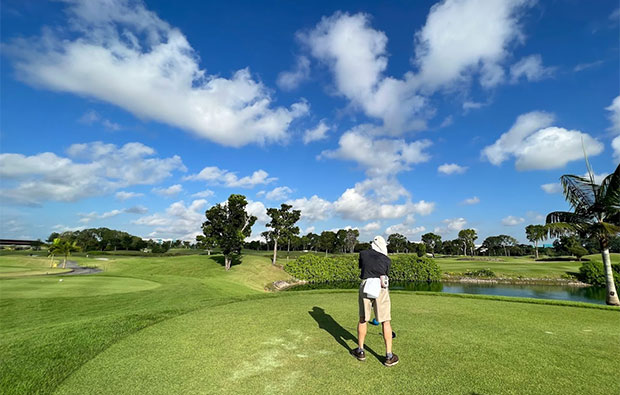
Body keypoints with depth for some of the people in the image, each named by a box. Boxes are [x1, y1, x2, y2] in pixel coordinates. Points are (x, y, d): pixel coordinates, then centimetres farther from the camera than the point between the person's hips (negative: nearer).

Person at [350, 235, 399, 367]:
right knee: (386, 321, 8)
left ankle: (360, 351, 24)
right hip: (380, 288, -1)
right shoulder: (387, 260, 7)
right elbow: (384, 276, 9)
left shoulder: (363, 254, 9)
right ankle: (389, 356, 12)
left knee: (363, 320, 15)